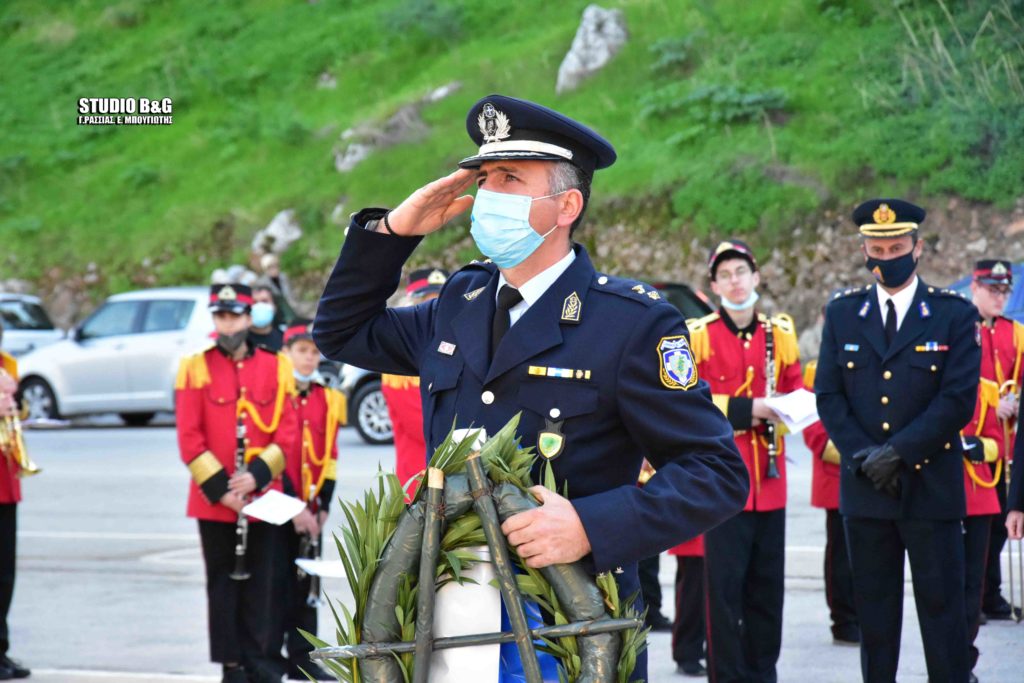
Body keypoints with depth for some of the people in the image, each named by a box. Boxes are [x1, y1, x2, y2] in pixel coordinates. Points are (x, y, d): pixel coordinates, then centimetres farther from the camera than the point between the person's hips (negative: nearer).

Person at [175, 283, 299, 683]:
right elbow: (189, 437, -2)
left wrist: (257, 475, -13)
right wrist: (220, 488, -10)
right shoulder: (195, 368, 2)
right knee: (224, 585, 5)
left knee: (265, 585, 1)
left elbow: (288, 432, 1)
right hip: (214, 500, -1)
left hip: (265, 498, 1)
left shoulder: (276, 367, 6)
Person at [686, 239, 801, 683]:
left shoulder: (779, 332, 10)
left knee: (767, 585, 10)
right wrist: (746, 409, -17)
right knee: (724, 585, -4)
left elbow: (796, 393, 15)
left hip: (769, 480, 4)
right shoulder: (697, 335, -3)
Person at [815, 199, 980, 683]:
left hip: (931, 485, -3)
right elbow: (828, 395, 4)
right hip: (864, 488, 3)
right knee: (873, 608, 8)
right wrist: (863, 457, -9)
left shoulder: (955, 314, -1)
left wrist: (897, 453, -13)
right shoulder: (842, 314, 8)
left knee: (941, 605, 1)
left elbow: (959, 401, -8)